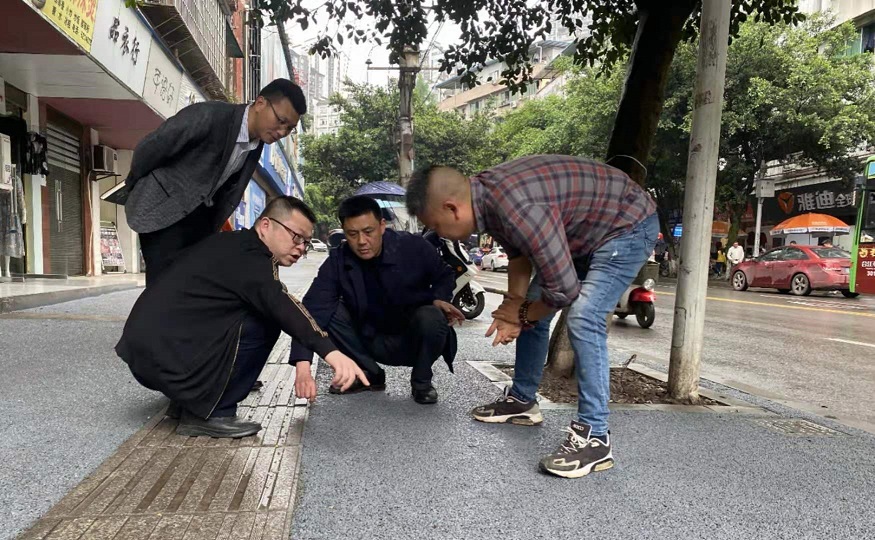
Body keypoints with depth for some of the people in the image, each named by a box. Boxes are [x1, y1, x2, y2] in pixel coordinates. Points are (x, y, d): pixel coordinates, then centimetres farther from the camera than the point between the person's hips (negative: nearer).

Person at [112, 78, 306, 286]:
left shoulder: (256, 144, 0)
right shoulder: (209, 115, -24)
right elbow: (149, 148, -13)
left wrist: (212, 226, 14)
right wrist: (132, 186, 3)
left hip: (199, 215, 7)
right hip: (164, 210, -7)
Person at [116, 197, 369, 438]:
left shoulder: (232, 246, 16)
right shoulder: (248, 256, -14)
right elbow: (281, 305, -33)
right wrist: (329, 351, -44)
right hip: (165, 358, -10)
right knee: (266, 322, -14)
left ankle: (187, 402, 17)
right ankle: (210, 414, -7)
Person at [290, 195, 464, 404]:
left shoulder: (414, 247, -18)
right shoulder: (337, 262, -16)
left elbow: (445, 276, 1)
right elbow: (313, 310, -27)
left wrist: (439, 299, -22)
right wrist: (303, 364, -40)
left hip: (413, 340, -2)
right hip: (372, 341, 2)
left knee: (431, 318, -35)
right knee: (327, 312, -19)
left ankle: (421, 381, -5)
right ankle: (370, 374, 1)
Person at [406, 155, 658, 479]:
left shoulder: (518, 208, -39)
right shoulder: (486, 195, -10)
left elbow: (564, 289, -34)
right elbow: (519, 252, 5)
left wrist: (523, 315, -14)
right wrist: (514, 306, -6)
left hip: (629, 225, -9)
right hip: (583, 231, 9)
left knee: (583, 320, -24)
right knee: (532, 312, 8)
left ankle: (594, 437, -13)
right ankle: (522, 401, 24)